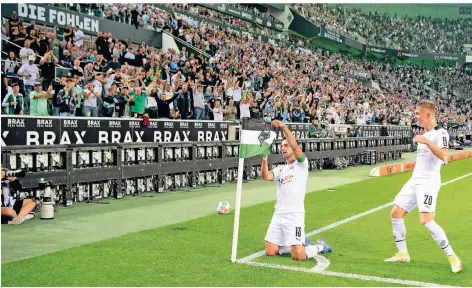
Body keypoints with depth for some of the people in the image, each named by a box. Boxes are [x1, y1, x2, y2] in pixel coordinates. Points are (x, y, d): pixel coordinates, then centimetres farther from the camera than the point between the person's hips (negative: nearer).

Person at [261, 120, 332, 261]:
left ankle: (320, 246, 18)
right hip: (278, 215, 6)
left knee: (298, 256, -13)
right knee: (270, 252, 4)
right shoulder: (280, 169, 16)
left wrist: (284, 127, -23)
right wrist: (264, 157, -15)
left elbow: (295, 146, -18)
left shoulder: (301, 164, 1)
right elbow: (265, 176, -4)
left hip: (294, 216, -6)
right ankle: (301, 243, 24)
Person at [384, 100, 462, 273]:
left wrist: (426, 142, -31)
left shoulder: (440, 133, -11)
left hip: (428, 181, -9)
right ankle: (402, 254, 18)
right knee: (396, 213, 6)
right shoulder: (425, 133, 17)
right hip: (415, 180, 9)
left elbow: (445, 157, -27)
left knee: (426, 221, -21)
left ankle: (452, 257, -9)